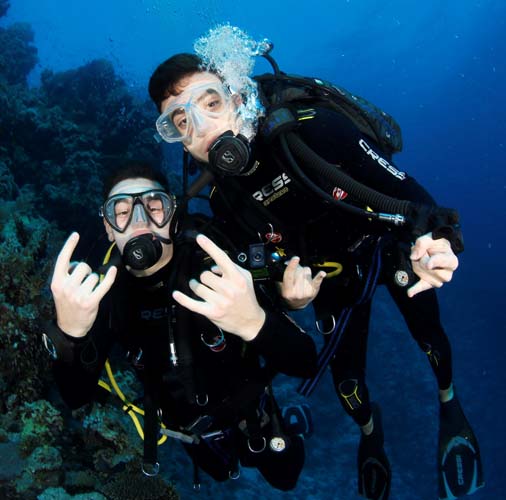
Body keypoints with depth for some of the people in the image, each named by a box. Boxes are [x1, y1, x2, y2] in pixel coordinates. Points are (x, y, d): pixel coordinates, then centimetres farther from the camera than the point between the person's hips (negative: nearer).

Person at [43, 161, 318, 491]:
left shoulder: (221, 274, -32)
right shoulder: (105, 290, -22)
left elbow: (305, 363, -38)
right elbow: (76, 397, -27)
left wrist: (256, 323, -62)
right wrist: (70, 333, -50)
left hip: (251, 418, -2)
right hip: (189, 431, 3)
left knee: (286, 479, 25)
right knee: (223, 475, 32)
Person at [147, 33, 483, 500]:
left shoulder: (313, 126, -33)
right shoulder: (224, 199, -22)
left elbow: (409, 191, -28)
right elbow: (271, 262, -8)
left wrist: (439, 243, -47)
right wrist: (291, 293, -31)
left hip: (393, 243, -2)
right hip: (331, 274, 2)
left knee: (429, 336, 13)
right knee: (346, 377, 9)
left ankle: (450, 407, 49)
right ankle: (370, 432, 47)